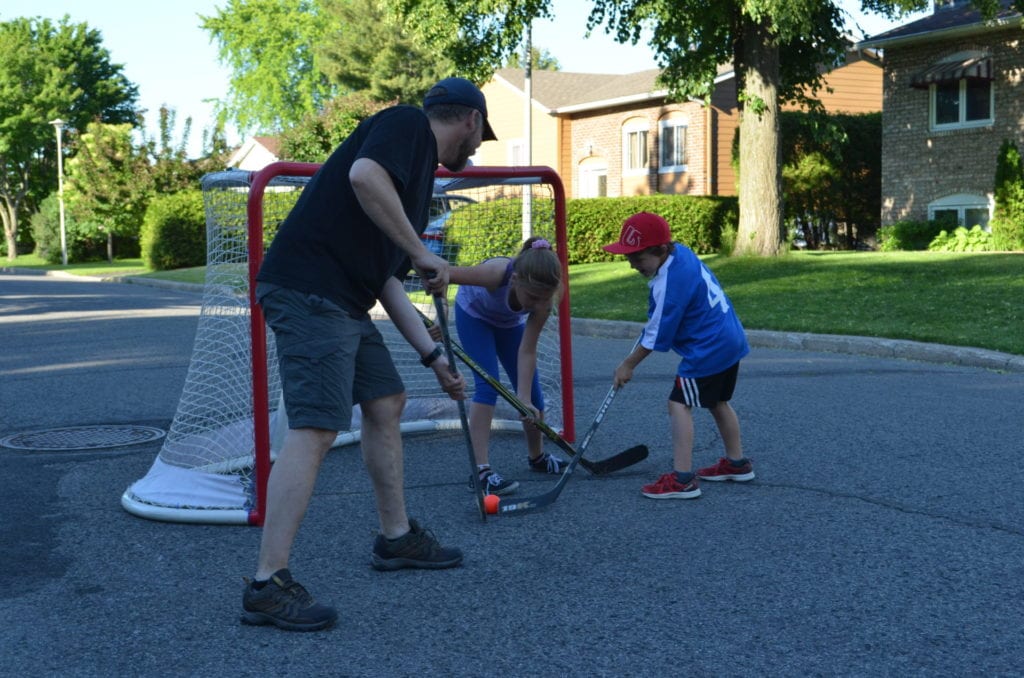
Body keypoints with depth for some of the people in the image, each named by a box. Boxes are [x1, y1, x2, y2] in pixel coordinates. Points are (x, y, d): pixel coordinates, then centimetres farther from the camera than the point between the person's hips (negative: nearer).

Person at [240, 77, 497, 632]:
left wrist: (433, 357, 25)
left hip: (343, 303, 11)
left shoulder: (420, 170, 24)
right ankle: (267, 586, -11)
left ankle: (395, 538, 33)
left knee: (386, 403, 18)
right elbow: (363, 176, -25)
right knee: (315, 429, -13)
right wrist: (420, 252, -16)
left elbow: (388, 281, 25)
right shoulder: (408, 124, -2)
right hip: (307, 290, -10)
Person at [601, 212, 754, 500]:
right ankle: (736, 463, 35)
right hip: (731, 338, 10)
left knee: (679, 404, -9)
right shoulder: (681, 252, 1)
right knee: (717, 402, 23)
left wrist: (628, 365, -5)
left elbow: (657, 335, -16)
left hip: (707, 350, -10)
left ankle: (682, 479, -14)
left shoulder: (669, 283, -24)